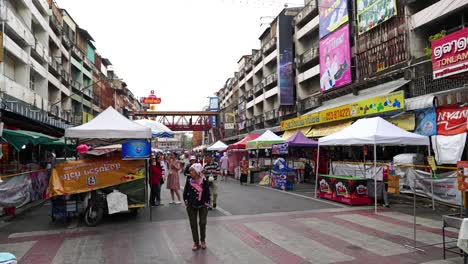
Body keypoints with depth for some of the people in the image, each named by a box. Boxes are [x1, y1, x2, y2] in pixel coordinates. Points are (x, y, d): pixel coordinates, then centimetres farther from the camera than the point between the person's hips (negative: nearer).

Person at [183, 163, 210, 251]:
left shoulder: (204, 181, -11)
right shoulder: (189, 182, -6)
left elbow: (207, 193, -2)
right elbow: (185, 193, 4)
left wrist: (206, 203, -4)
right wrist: (186, 202, 1)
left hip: (202, 205, -2)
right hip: (191, 206, 2)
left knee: (202, 223, 3)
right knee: (193, 224, 7)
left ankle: (202, 240, 25)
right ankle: (196, 242, 20)